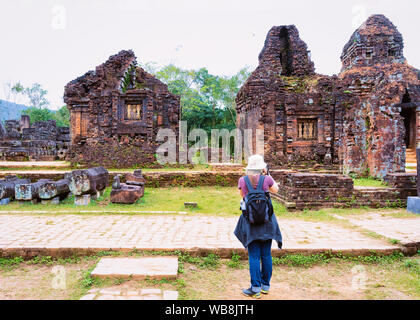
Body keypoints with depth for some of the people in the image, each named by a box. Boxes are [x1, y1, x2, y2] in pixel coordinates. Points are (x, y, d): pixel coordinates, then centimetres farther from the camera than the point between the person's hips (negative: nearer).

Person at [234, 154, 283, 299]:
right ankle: (265, 285, 24)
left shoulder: (242, 180, -6)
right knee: (266, 255, 12)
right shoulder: (267, 179, -7)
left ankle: (255, 289, 6)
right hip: (266, 221, 1)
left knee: (254, 256, 3)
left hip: (250, 221, -1)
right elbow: (275, 190, 14)